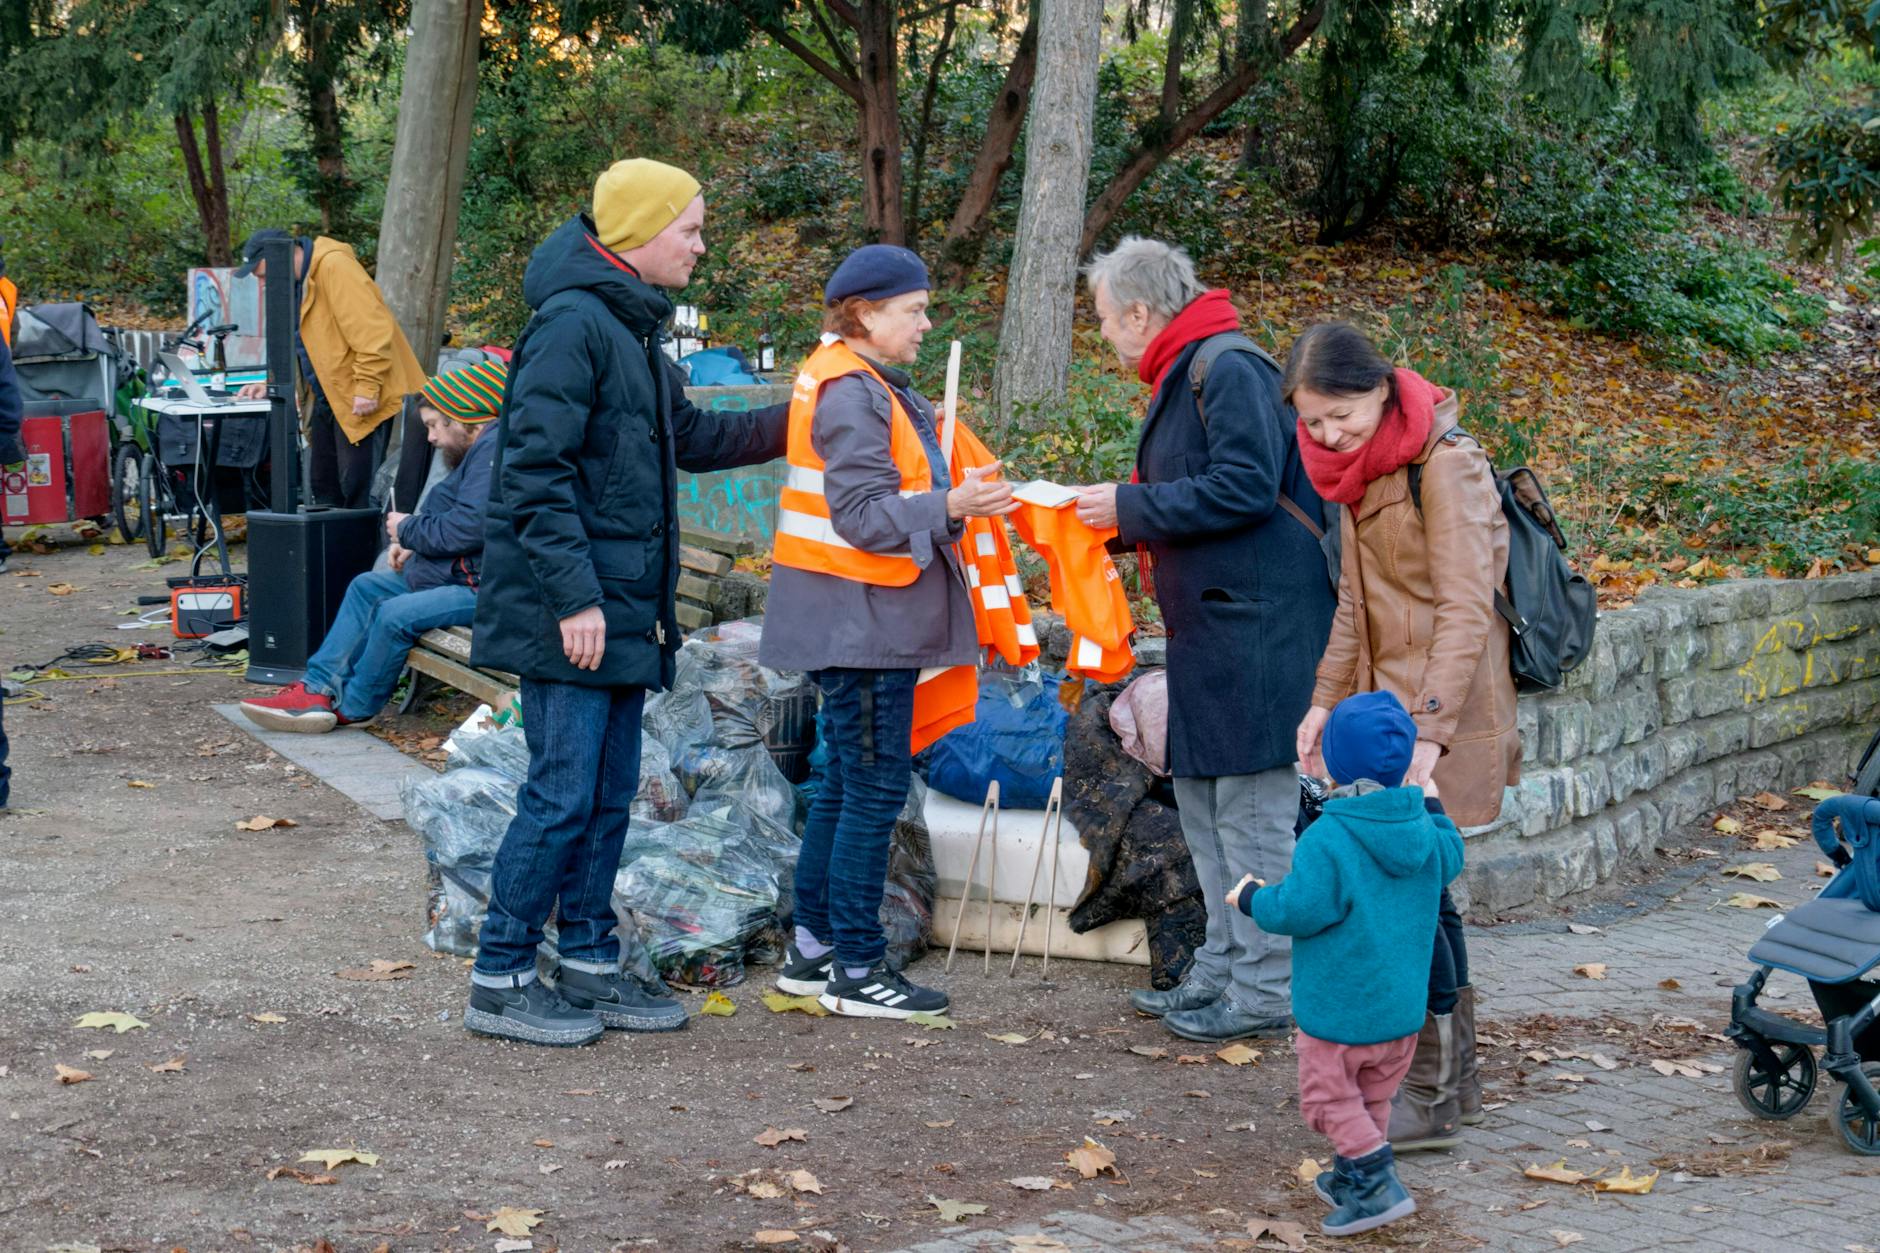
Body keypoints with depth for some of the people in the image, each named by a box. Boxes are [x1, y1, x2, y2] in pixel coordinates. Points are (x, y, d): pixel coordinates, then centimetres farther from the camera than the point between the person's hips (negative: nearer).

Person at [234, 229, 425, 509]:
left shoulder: (334, 268, -16)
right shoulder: (295, 284, 15)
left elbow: (373, 331, -24)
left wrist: (367, 387, -26)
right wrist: (271, 386, 11)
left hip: (362, 402, -10)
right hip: (326, 400, 10)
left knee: (357, 489, -8)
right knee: (323, 486, 13)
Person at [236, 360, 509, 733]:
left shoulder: (494, 450, -19)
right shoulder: (479, 451, 18)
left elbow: (468, 527, -26)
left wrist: (407, 530, -8)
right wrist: (415, 546, 6)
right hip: (460, 573, 12)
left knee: (394, 614, -23)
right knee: (366, 587, 14)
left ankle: (353, 707, -3)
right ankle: (321, 686, 6)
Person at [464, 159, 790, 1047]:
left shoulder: (631, 329, 17)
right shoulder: (573, 324, -14)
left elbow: (690, 439, 28)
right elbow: (538, 473, -19)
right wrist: (574, 597, -22)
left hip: (623, 607, 10)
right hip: (571, 612, -10)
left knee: (610, 791, 13)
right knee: (564, 791, -6)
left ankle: (588, 965, 23)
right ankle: (499, 981, 3)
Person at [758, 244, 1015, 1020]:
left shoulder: (871, 387, 17)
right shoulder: (848, 392, -15)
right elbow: (863, 515, -22)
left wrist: (958, 494, 14)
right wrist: (950, 505, -31)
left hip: (869, 623, 11)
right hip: (860, 623, -11)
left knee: (849, 781, 15)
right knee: (875, 784, -5)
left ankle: (812, 948, 23)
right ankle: (856, 969, 2)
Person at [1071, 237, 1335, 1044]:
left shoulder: (1230, 370, -14)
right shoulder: (1184, 376, 18)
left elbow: (1244, 487, -23)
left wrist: (1130, 505, -16)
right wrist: (1116, 519, 13)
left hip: (1253, 628, -11)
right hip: (1210, 625, 11)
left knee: (1251, 810, -5)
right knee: (1202, 797, 16)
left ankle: (1264, 992, 2)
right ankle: (1222, 971, 25)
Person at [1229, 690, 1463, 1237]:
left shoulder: (1327, 838, -24)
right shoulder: (1423, 828, -3)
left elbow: (1302, 909, -24)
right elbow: (1450, 862, 17)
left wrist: (1252, 898, -5)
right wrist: (1433, 807, 32)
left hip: (1339, 1009, -7)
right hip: (1404, 1006, 7)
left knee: (1329, 1096, 5)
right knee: (1373, 1097, 21)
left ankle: (1378, 1183, -5)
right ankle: (1352, 1179, 33)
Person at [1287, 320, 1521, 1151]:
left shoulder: (1444, 465, -16)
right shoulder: (1361, 469, 11)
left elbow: (1465, 611, -20)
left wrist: (1429, 732, -26)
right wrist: (1326, 699, 12)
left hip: (1444, 715, -9)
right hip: (1387, 704, 9)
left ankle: (1431, 1098, 0)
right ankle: (1454, 1081, 23)